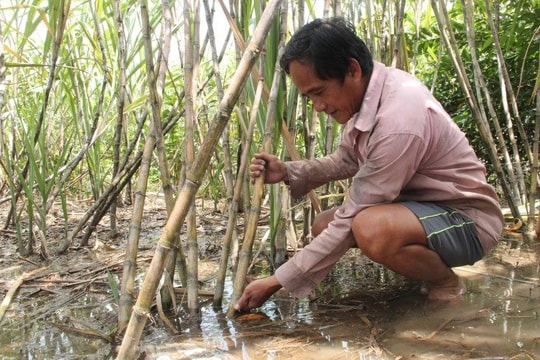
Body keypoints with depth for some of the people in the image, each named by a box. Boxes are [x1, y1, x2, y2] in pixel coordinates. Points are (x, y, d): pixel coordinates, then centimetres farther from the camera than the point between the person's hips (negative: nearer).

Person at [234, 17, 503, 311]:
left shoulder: (399, 121, -32)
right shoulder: (365, 92, -5)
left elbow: (352, 221, -27)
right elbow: (347, 161, 12)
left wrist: (279, 281, -22)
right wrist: (289, 172, -6)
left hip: (468, 220, -9)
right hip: (421, 205, 9)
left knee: (372, 229, -36)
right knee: (323, 226, 6)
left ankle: (445, 283, -6)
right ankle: (425, 262, 14)